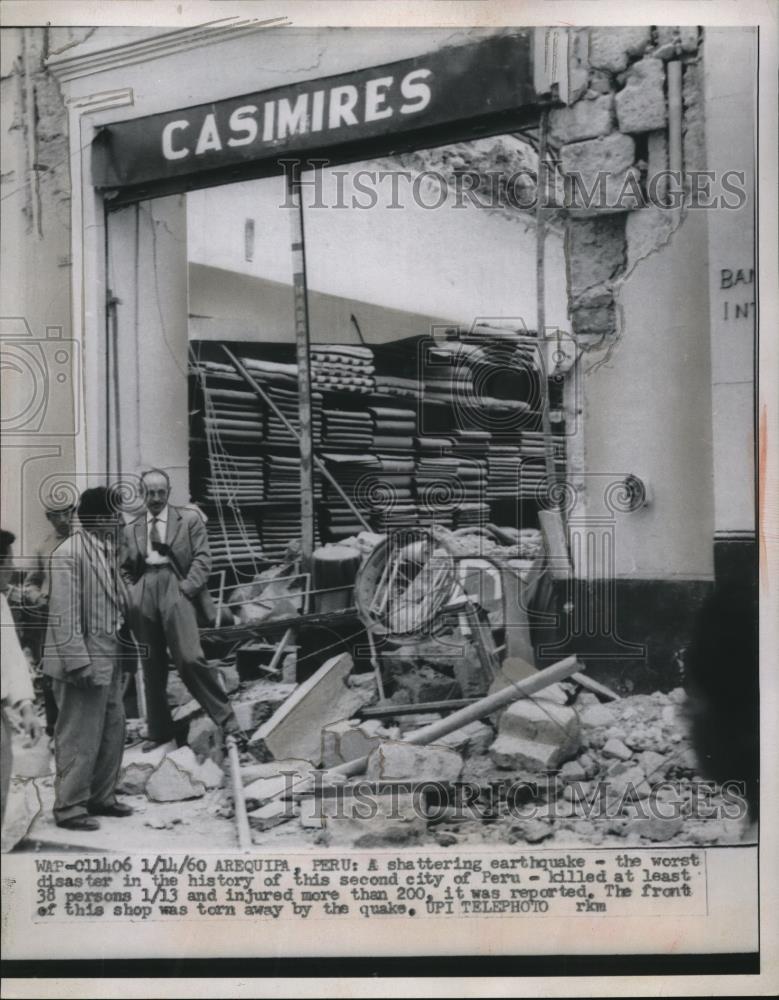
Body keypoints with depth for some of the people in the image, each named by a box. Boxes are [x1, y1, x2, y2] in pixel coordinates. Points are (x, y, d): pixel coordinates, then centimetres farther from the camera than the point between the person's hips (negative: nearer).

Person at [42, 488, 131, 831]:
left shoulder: (107, 548, 8)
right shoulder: (68, 554, -18)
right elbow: (64, 615, -20)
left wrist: (119, 649, 12)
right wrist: (79, 662, -22)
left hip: (109, 657, 9)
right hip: (85, 661, -9)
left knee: (112, 730, 16)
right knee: (80, 737, 2)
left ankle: (101, 796, 30)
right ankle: (69, 807, 15)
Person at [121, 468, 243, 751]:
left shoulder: (189, 518, 10)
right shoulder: (131, 529, 19)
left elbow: (202, 558, 2)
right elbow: (125, 570, 23)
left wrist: (187, 586, -11)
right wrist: (132, 594, 5)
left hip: (176, 589, -4)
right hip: (144, 593, 4)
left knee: (189, 659, -17)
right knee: (152, 666, 8)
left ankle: (226, 720, -8)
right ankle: (158, 731, 20)